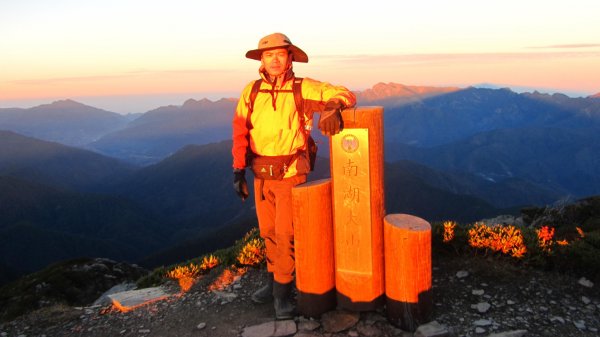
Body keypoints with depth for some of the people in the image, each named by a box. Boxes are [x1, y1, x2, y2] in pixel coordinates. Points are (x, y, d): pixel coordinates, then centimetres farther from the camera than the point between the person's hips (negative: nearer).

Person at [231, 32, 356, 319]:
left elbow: (346, 95, -9)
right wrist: (238, 170, -7)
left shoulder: (304, 89, -10)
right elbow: (240, 132, -1)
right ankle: (275, 282, 33)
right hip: (261, 174, 4)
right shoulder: (251, 91, -1)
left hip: (290, 174, -4)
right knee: (269, 232, 15)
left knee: (285, 233, -3)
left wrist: (333, 106, -32)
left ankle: (283, 293, 12)